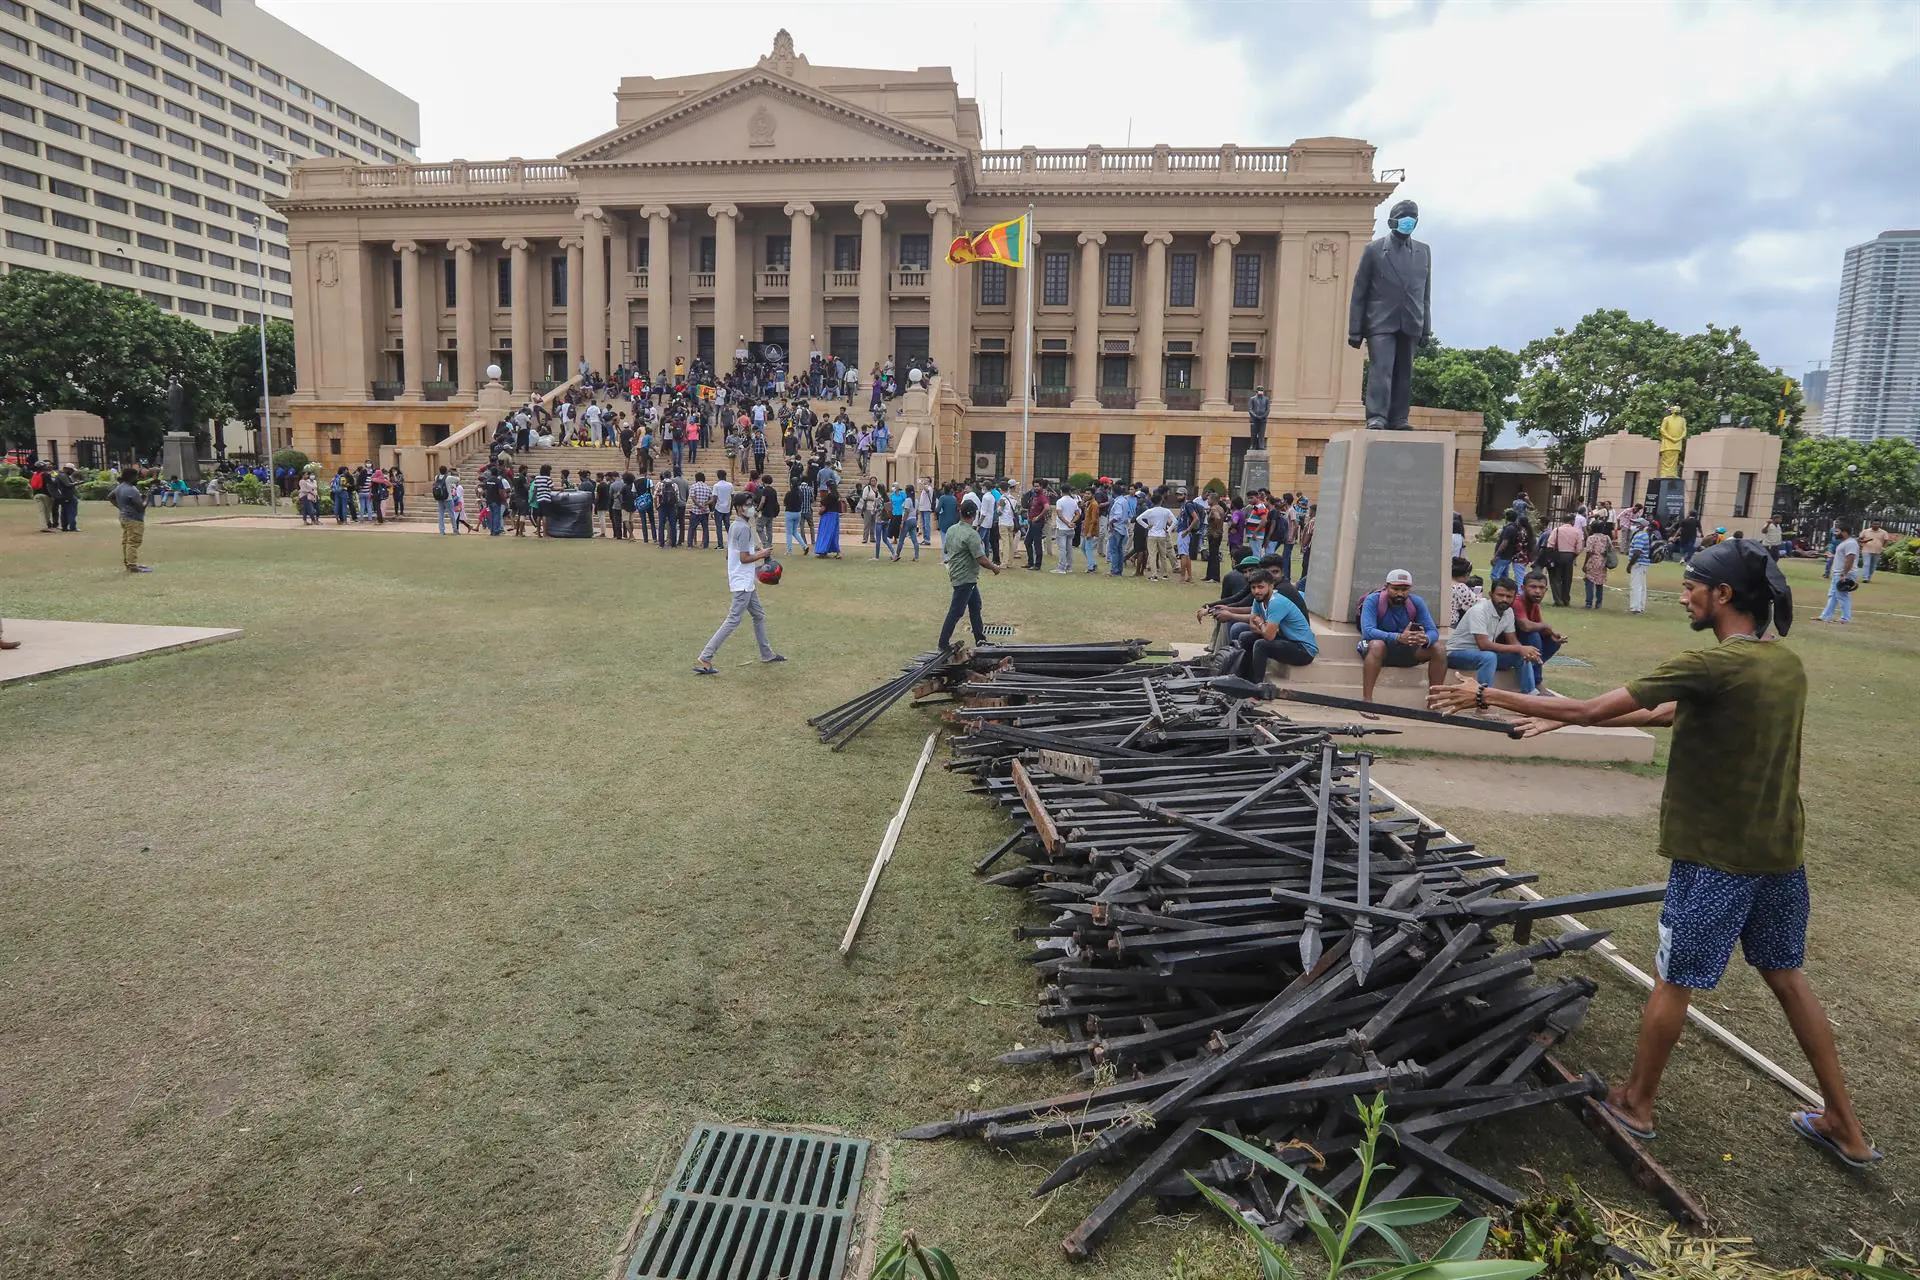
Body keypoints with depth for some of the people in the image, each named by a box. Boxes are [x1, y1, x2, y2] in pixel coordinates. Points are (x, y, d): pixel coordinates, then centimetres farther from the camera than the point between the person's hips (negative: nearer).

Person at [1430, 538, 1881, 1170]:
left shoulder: (1710, 663, -21)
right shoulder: (1787, 663, 5)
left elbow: (1591, 709, -23)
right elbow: (1678, 713, 13)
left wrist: (1487, 697, -17)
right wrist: (1568, 716, 13)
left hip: (1716, 855, -7)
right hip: (1781, 851, 8)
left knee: (1674, 980, 8)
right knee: (1787, 977, 21)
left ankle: (1636, 1103, 25)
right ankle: (1846, 1127, 31)